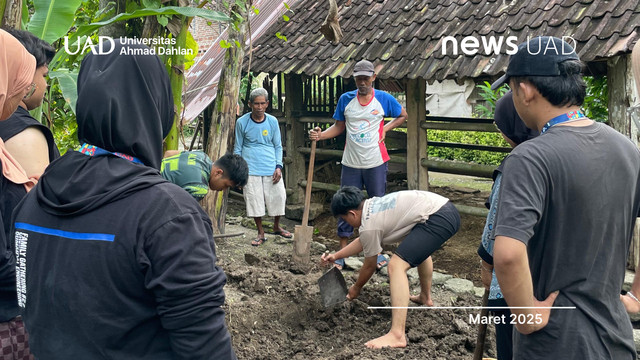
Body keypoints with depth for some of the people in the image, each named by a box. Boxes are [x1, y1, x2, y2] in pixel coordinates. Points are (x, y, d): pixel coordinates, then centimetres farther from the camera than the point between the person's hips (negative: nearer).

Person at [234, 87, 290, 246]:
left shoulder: (272, 121, 4)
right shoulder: (242, 122, -1)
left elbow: (278, 146, 11)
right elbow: (238, 148, 6)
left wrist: (279, 166, 0)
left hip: (271, 169, 2)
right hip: (251, 170, -2)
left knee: (278, 197, 4)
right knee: (254, 201, 1)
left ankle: (277, 227, 30)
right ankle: (261, 233, 19)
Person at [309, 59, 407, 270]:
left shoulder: (383, 99, -2)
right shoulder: (346, 99, 2)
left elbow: (403, 116, 12)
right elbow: (338, 127, 9)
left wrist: (385, 129, -2)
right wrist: (320, 135, -8)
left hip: (376, 163, -1)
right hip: (351, 163, 1)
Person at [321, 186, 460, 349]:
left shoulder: (369, 226, -7)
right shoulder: (372, 205, 19)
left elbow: (370, 266, 8)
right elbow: (363, 241, 35)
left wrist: (356, 288, 25)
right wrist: (336, 256, 37)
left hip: (438, 219, -11)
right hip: (448, 209, 11)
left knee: (396, 266, -16)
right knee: (421, 247, 39)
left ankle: (397, 335, -23)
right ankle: (425, 297, 56)